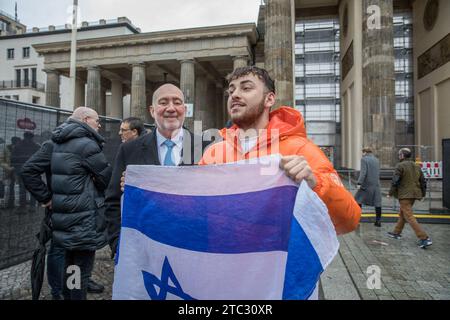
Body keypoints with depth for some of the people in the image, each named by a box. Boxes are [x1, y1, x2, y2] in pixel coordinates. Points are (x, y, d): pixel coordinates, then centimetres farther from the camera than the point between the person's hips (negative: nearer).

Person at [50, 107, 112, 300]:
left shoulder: (58, 143, 10)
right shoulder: (87, 144, -17)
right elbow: (108, 178, -13)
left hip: (64, 217, 9)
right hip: (84, 220, -9)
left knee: (70, 263, 22)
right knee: (81, 268, 3)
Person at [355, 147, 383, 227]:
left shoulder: (364, 159, -7)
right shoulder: (376, 160, 13)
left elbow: (363, 172, -17)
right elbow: (377, 172, 17)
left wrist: (359, 183, -20)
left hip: (367, 184, -6)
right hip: (376, 184, 6)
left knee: (358, 200, 3)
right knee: (377, 202, 7)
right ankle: (378, 221, 11)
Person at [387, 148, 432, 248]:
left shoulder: (400, 166, -12)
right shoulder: (416, 166, 12)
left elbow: (395, 181, -15)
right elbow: (423, 181, 16)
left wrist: (391, 193, -4)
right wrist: (422, 194, 24)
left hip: (404, 195, -9)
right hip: (414, 194, 9)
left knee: (409, 216, -7)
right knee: (402, 213, 21)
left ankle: (424, 238, -12)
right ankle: (397, 232, 32)